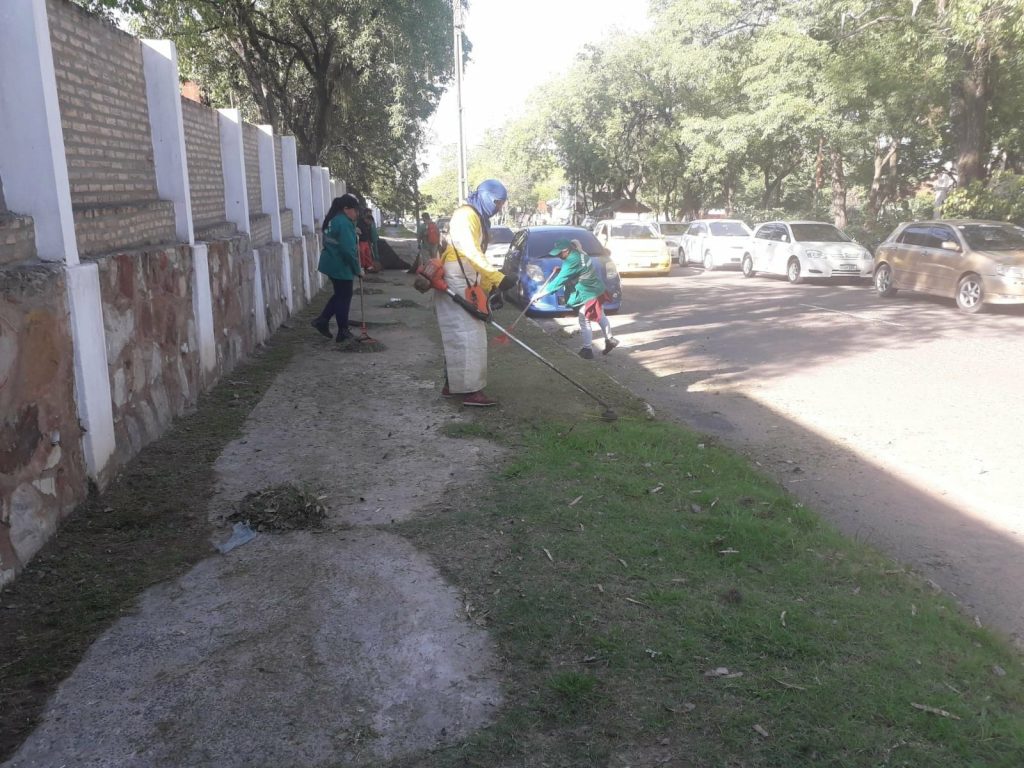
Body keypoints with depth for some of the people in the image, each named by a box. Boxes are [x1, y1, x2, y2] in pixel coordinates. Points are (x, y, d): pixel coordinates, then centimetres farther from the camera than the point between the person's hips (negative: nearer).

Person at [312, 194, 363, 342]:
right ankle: (343, 332, 12)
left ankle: (322, 321, 19)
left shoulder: (332, 220, 11)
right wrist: (358, 269, -15)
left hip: (331, 263, 9)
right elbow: (348, 250, -25)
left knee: (339, 294, 21)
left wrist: (355, 247, 10)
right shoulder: (344, 223, -21)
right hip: (340, 266, -9)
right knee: (344, 297, 3)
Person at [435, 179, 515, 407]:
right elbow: (472, 253, -23)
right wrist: (498, 278, -29)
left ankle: (452, 385, 19)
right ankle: (471, 391, -11)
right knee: (469, 335, -12)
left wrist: (489, 287, 17)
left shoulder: (478, 218, 20)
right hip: (455, 283, -10)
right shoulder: (466, 214, -12)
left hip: (463, 283, 10)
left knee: (459, 335, 13)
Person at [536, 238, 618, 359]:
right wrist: (561, 270, 4)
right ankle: (609, 340, 35)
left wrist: (543, 293, -23)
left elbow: (560, 280, -27)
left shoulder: (572, 261, -27)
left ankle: (587, 349, 9)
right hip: (597, 289, 10)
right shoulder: (578, 253, 1)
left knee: (584, 322, 1)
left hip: (588, 294, -10)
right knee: (600, 316, 22)